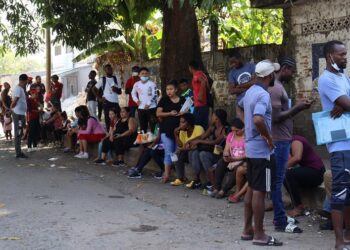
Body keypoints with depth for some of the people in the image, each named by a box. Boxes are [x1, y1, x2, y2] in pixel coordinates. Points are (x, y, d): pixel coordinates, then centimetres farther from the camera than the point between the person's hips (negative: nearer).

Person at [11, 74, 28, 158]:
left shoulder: (20, 89, 15)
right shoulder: (19, 89, -17)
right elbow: (14, 101, -21)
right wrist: (12, 108, -6)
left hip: (20, 114, 10)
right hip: (18, 114, -10)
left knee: (19, 134, 14)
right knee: (18, 134, -5)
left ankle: (19, 152, 21)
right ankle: (18, 153, -1)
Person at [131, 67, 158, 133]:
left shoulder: (152, 84, -6)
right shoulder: (137, 84, 7)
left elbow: (155, 95, -9)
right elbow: (133, 93, 21)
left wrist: (148, 104, -15)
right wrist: (136, 100, 4)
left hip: (151, 107, -4)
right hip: (141, 108, 4)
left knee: (153, 126, -3)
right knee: (142, 126, 10)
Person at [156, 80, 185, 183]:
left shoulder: (182, 100, 6)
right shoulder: (164, 100, 2)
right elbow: (158, 113, -3)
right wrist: (170, 113, -15)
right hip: (166, 130, -2)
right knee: (168, 153, -6)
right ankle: (166, 174, -2)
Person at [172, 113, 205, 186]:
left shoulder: (198, 129, -17)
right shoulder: (182, 131, 1)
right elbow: (181, 146, -8)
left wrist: (186, 148, -28)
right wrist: (176, 134, -15)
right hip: (188, 153, 6)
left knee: (191, 153, -33)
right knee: (178, 154, -16)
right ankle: (179, 178, -13)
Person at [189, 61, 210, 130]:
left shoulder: (196, 74, -9)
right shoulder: (201, 74, 19)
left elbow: (203, 81, -30)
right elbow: (207, 87, 23)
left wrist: (200, 95, -26)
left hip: (200, 105, -10)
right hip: (205, 104, 10)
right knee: (204, 125, 11)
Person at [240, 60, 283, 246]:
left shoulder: (250, 91, 10)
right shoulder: (263, 95, -20)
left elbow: (241, 106, 31)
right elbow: (258, 120, -36)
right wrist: (269, 137, -21)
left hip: (251, 147, 9)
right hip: (262, 150, -9)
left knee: (251, 189, 14)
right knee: (260, 191, -4)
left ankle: (248, 230, 21)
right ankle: (259, 235, 2)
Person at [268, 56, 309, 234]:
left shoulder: (278, 87, 16)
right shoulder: (275, 88, -17)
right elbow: (276, 117, -23)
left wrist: (296, 109, 6)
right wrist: (296, 108, -13)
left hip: (283, 140, 10)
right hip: (279, 141, -10)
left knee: (278, 179, 14)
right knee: (277, 180, -6)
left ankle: (279, 215, 22)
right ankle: (280, 222, -2)